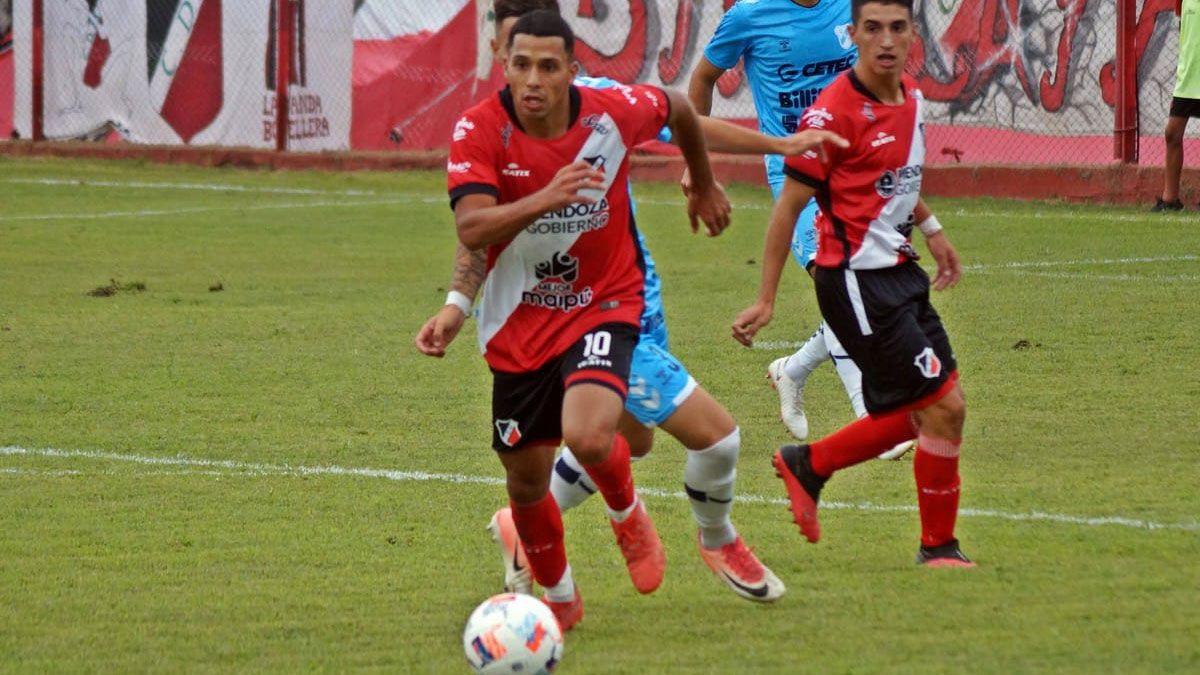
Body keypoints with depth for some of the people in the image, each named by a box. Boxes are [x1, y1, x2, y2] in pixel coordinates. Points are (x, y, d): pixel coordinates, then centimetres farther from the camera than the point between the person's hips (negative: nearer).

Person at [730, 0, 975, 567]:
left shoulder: (911, 98, 7)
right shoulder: (835, 111, -17)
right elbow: (789, 205, -14)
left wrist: (931, 229, 27)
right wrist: (766, 299, -13)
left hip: (898, 273, 9)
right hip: (855, 280, -9)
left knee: (918, 414, 12)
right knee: (944, 406, -9)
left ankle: (808, 464, 29)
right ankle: (938, 547, 5)